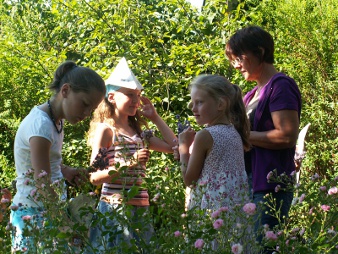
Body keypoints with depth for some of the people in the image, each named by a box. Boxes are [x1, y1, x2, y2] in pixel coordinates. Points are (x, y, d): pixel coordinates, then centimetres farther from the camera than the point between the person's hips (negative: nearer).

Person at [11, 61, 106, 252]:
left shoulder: (55, 120, 8)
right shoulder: (41, 125, -20)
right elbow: (43, 186, -23)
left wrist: (64, 170, 1)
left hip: (52, 209, 9)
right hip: (35, 214, -9)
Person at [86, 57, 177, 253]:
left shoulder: (139, 133, 15)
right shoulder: (105, 129, -5)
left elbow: (173, 146, 14)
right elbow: (95, 177, -12)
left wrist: (155, 117, 15)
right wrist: (129, 163, -21)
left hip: (140, 208, 7)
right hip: (115, 208, -7)